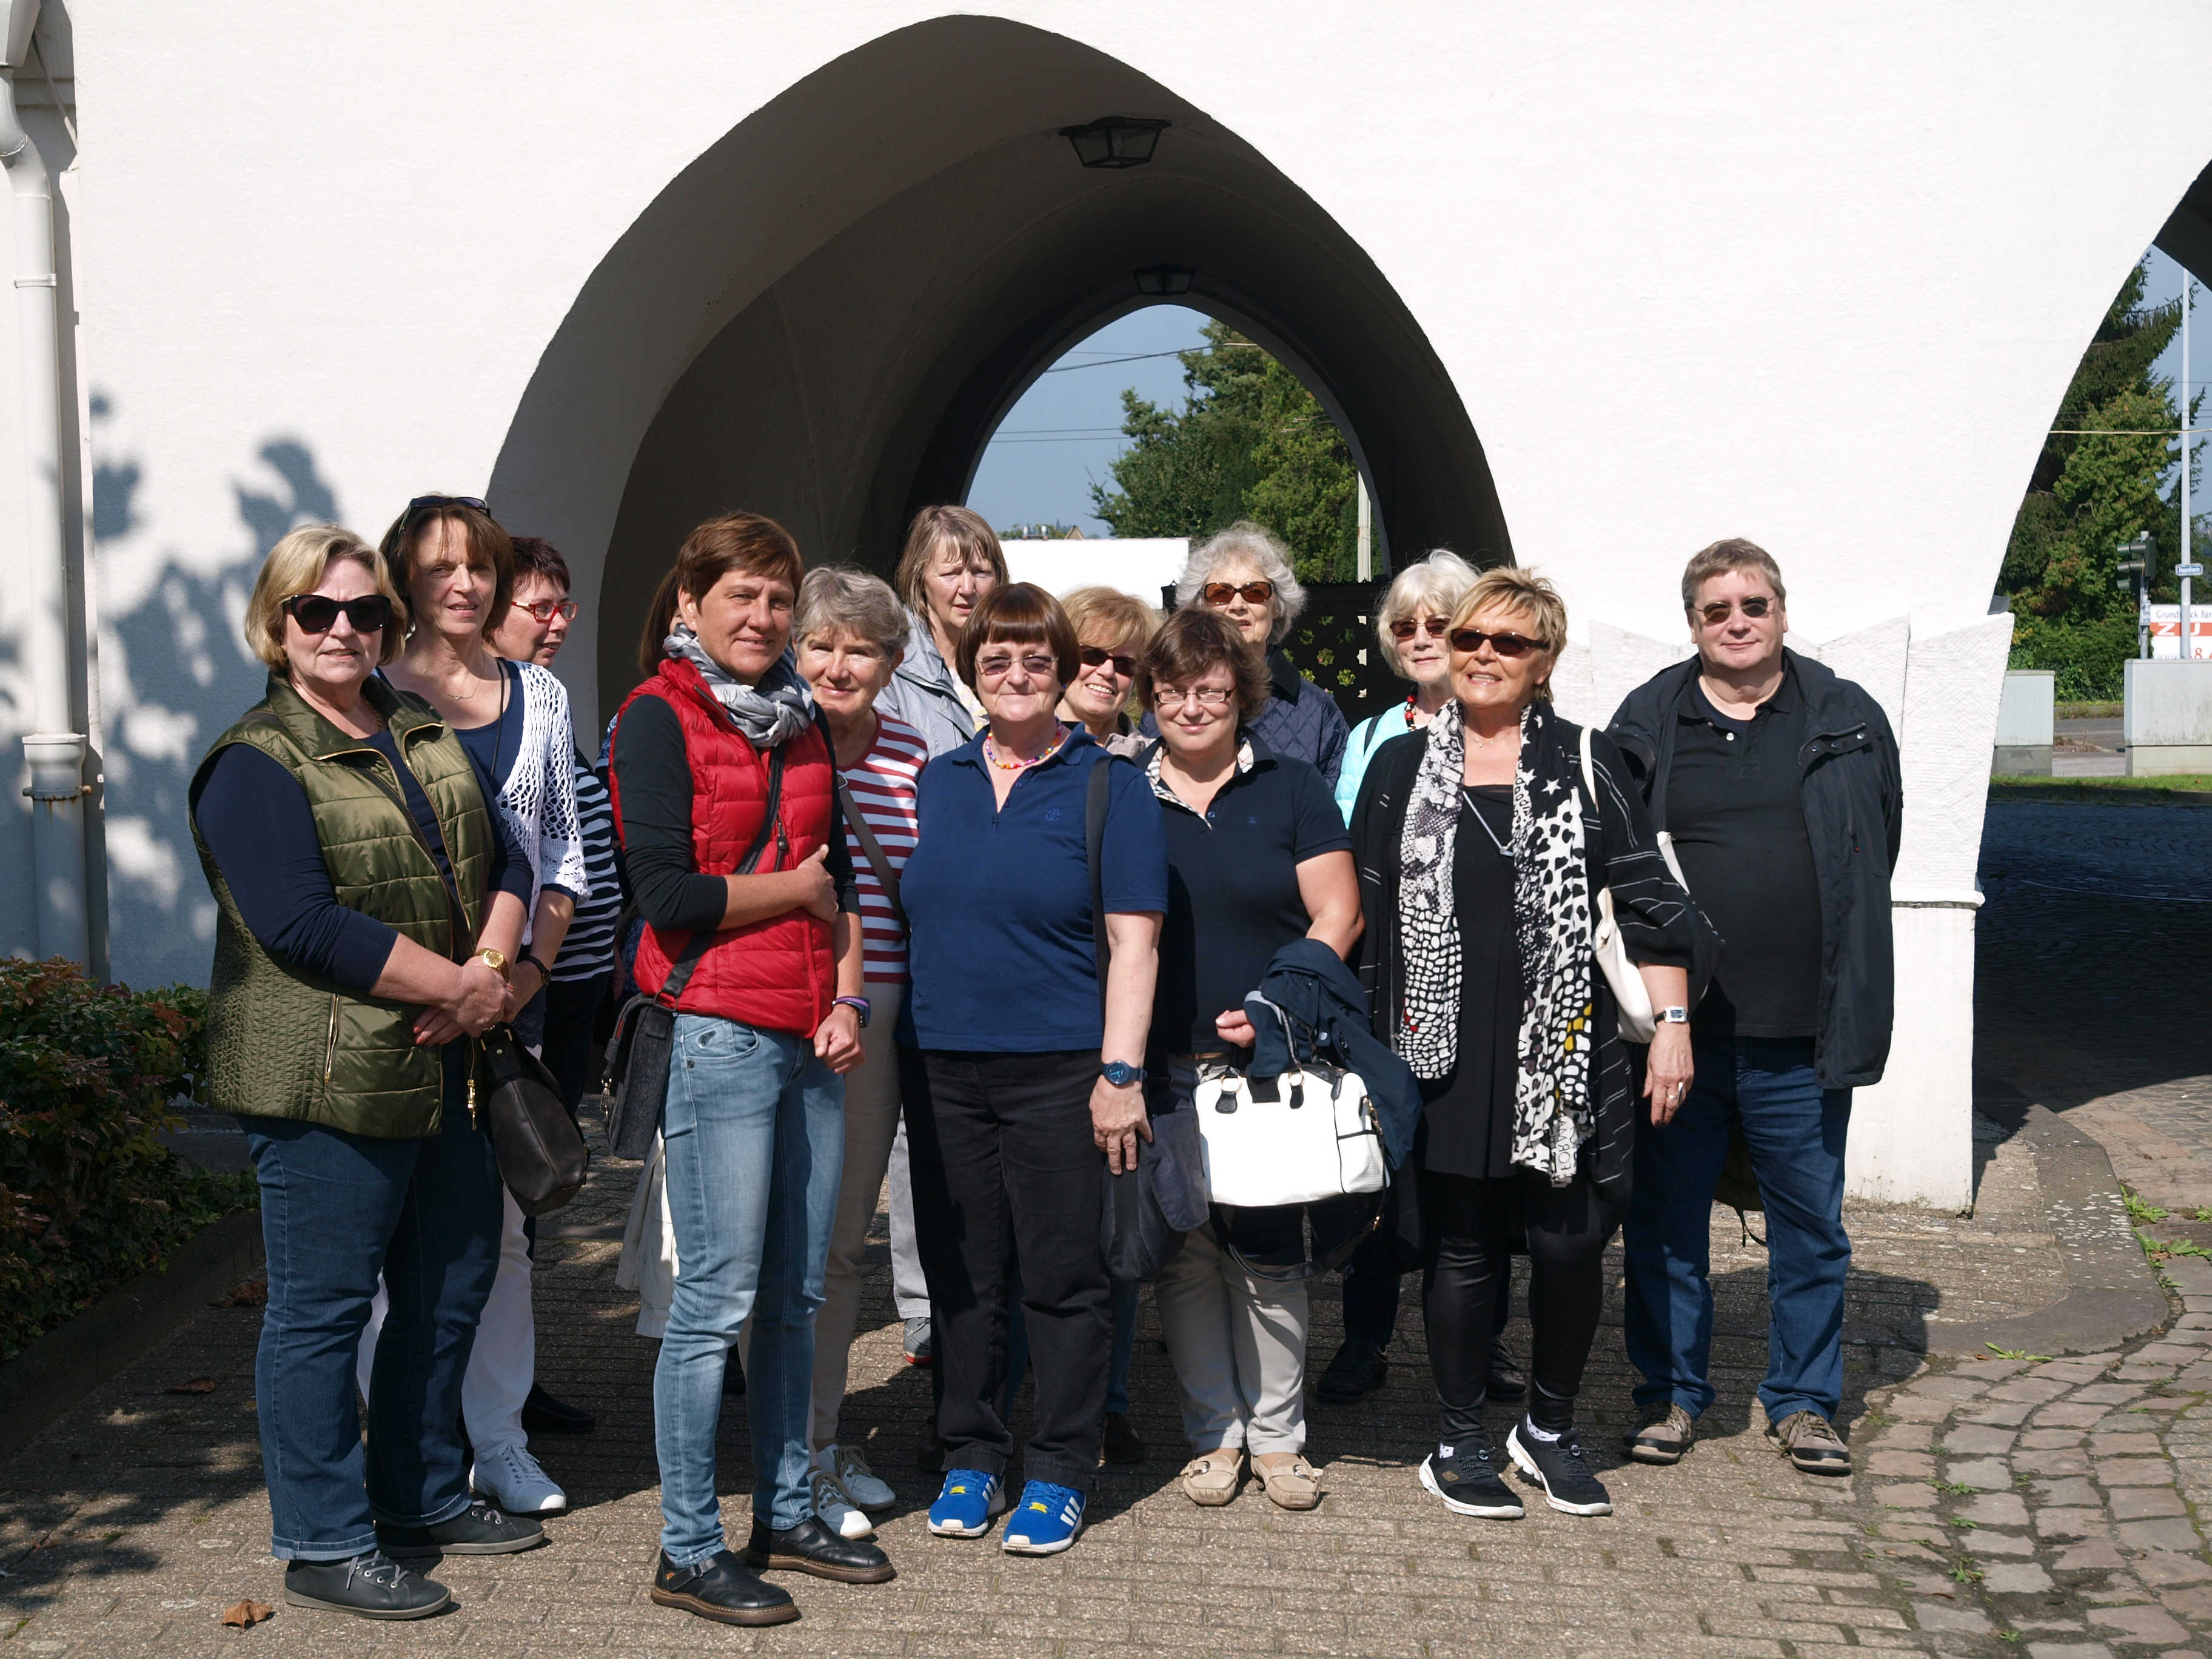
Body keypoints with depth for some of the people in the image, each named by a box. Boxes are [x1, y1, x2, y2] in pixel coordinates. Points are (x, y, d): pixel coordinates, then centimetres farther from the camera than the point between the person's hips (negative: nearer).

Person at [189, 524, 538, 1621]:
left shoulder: (425, 735, 13)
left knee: (452, 1285, 17)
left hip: (443, 1068, 8)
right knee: (322, 1309, 1)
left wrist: (489, 970, -10)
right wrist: (457, 985, -17)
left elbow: (501, 859, 10)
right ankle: (324, 1547, 11)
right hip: (326, 1079, -8)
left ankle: (422, 1497, 34)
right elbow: (303, 925, -21)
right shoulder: (255, 764, -11)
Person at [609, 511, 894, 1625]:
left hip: (811, 1042, 7)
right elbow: (668, 893, -14)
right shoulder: (659, 717, -5)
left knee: (795, 1294, 12)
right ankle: (687, 1551, 6)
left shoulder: (798, 722, 17)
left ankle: (786, 1517, 24)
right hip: (715, 1038, -7)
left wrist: (848, 998, 5)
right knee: (716, 1300, -4)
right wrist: (793, 889, -3)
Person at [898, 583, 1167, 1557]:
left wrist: (1121, 1072, -11)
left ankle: (1061, 1473, 13)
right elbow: (905, 916, 18)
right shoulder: (934, 783, 12)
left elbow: (1133, 940, -5)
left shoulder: (1108, 785, 0)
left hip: (1056, 1069, -4)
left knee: (1062, 1275, 2)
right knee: (960, 1271, 10)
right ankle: (971, 1457, 23)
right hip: (940, 1064, 4)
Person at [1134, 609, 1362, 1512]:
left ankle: (1277, 1435, 13)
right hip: (1163, 1066, 1)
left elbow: (1337, 913, 2)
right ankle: (1215, 1433, 16)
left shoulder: (1292, 789, 6)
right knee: (1185, 1254, 3)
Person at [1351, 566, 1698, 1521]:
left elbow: (1647, 898, 3)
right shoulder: (1401, 768, 8)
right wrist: (1371, 1042, 7)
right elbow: (1365, 911, 11)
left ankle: (1550, 1430, 23)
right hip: (1447, 1051, 0)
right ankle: (1459, 1442, 21)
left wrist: (1672, 1021, -3)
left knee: (1570, 1243, 2)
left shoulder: (1585, 764, 5)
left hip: (1565, 1048, 0)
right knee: (1462, 1250, 6)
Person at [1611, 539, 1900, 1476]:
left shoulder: (1848, 721, 5)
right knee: (1665, 1222, 9)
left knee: (1811, 1226, 9)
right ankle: (1672, 1393, 24)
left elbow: (1878, 848, 13)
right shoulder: (1647, 723, 4)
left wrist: (1834, 960, 8)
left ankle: (1803, 1401, 24)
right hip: (1675, 1028, 0)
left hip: (1801, 1035, 1)